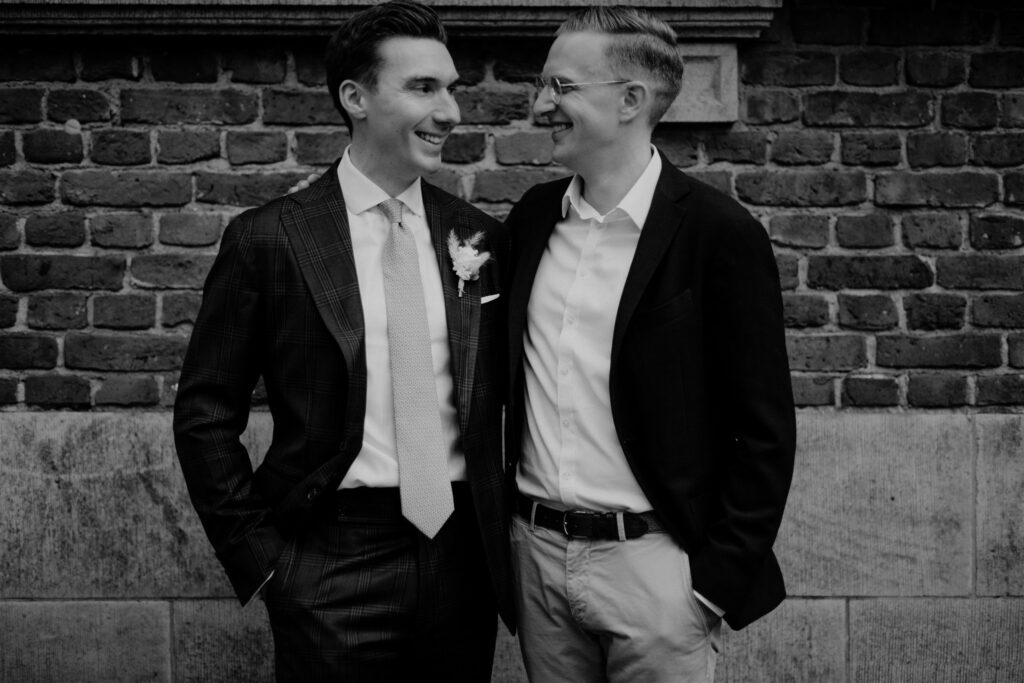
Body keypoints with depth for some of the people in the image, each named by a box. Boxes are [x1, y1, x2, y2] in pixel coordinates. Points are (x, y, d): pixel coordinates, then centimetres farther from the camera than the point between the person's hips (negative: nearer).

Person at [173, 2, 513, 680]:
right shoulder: (268, 238, -5)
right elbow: (206, 415, -2)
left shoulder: (481, 238, 4)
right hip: (332, 566, -3)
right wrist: (258, 554, -5)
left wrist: (503, 530, 5)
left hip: (462, 555, 3)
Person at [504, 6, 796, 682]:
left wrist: (718, 578, -10)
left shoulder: (720, 233, -10)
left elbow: (765, 432, -9)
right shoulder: (532, 216, 6)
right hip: (535, 550, 5)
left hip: (653, 562, -5)